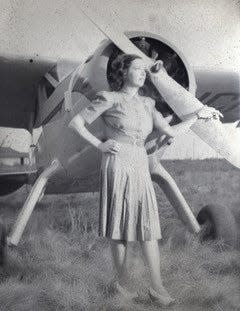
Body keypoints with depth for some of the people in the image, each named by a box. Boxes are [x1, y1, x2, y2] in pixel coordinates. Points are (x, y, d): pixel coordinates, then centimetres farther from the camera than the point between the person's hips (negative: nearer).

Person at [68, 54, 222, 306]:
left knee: (149, 227, 0)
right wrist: (99, 145, -9)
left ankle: (157, 287, 3)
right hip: (117, 168, -5)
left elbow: (171, 132, 10)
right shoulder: (109, 99, -3)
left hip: (141, 170, 6)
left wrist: (198, 115, 9)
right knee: (121, 228, 0)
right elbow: (75, 123, -2)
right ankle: (122, 282, 14)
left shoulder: (147, 105, 14)